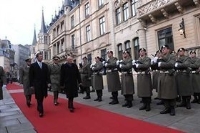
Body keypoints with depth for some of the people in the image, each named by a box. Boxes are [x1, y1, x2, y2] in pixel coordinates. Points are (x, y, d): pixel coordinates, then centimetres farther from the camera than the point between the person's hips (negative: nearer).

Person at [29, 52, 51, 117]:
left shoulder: (45, 65, 9)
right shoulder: (33, 65, 0)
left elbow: (47, 74, 7)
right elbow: (31, 76, -1)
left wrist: (48, 82, -2)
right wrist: (31, 84, -4)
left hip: (44, 84, 3)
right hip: (37, 84, -3)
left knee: (42, 97, 11)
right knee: (39, 98, -2)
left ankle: (38, 108, 31)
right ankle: (41, 111, 1)